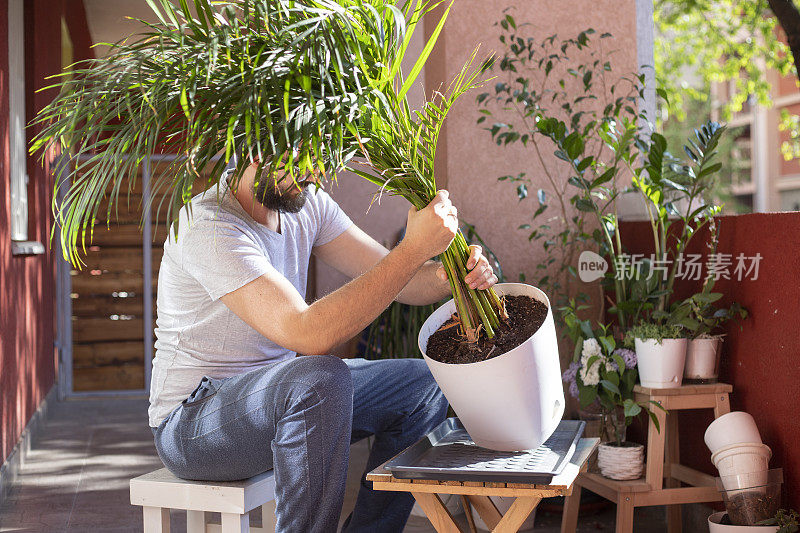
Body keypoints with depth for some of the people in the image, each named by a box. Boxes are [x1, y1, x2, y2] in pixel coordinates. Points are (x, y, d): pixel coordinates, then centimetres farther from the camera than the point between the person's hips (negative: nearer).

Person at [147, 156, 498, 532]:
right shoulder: (208, 229, -26)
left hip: (279, 394, 9)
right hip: (191, 420, -8)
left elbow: (393, 279, 1)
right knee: (322, 380, -36)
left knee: (424, 386, 0)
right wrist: (415, 248, -37)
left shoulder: (307, 203, 0)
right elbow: (309, 335, -36)